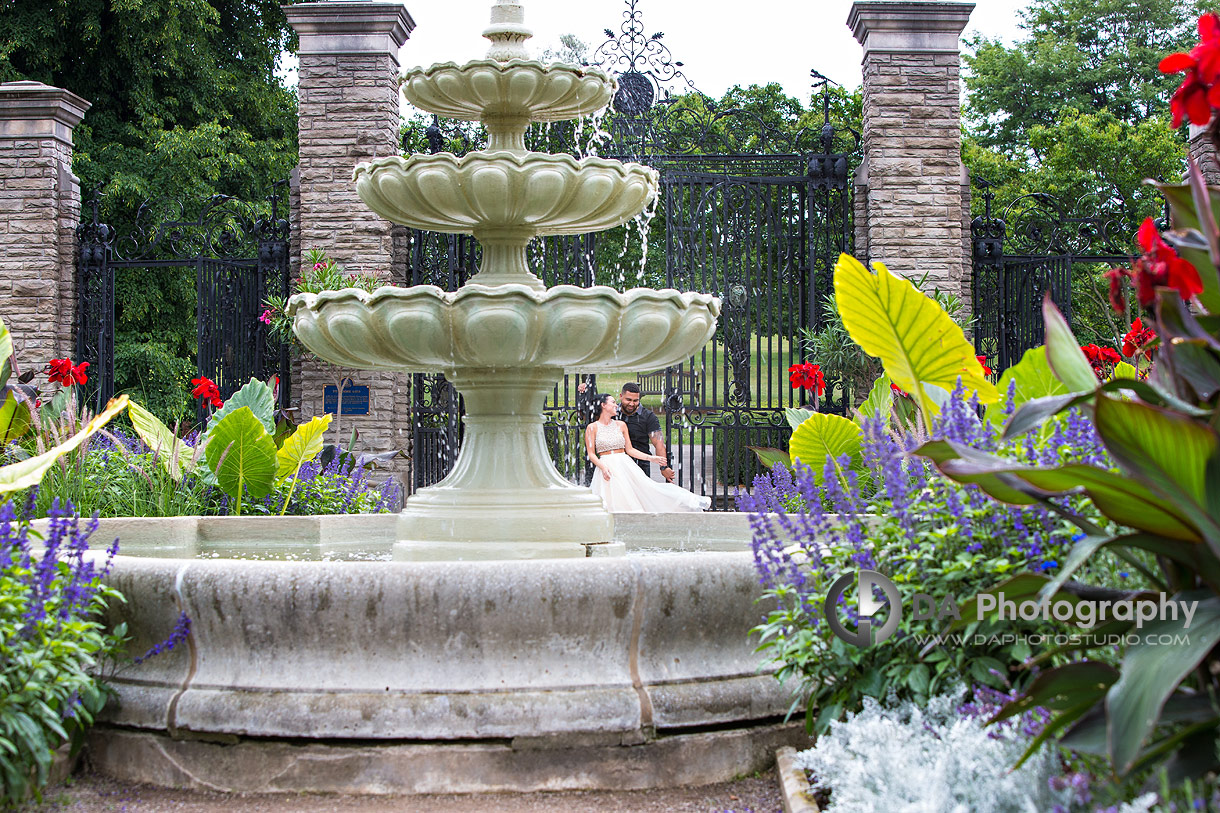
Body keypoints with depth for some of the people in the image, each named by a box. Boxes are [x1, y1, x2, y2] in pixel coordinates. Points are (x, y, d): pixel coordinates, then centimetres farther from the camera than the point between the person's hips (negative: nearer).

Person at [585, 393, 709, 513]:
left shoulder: (621, 425, 12)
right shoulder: (592, 428, 1)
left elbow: (629, 449, 14)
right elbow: (591, 454, -3)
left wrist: (650, 458, 6)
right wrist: (603, 468, -19)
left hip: (625, 466, 2)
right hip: (606, 468, -2)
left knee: (647, 487, -8)